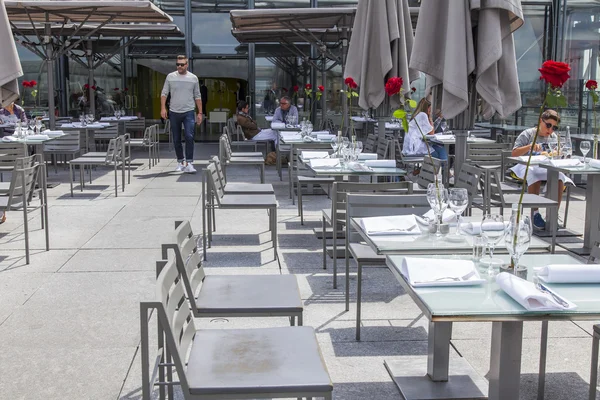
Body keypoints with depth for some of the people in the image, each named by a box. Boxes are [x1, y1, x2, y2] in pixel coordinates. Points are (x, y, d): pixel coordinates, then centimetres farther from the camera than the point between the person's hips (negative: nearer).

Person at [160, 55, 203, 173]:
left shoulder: (193, 78, 4)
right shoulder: (170, 77, 4)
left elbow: (197, 96, 9)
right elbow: (164, 93, 5)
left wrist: (200, 113, 5)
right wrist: (163, 108, -8)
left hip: (188, 112, -1)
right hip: (174, 112, 2)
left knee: (189, 137, -17)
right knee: (176, 139, 9)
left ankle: (189, 163, -14)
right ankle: (180, 161, 23)